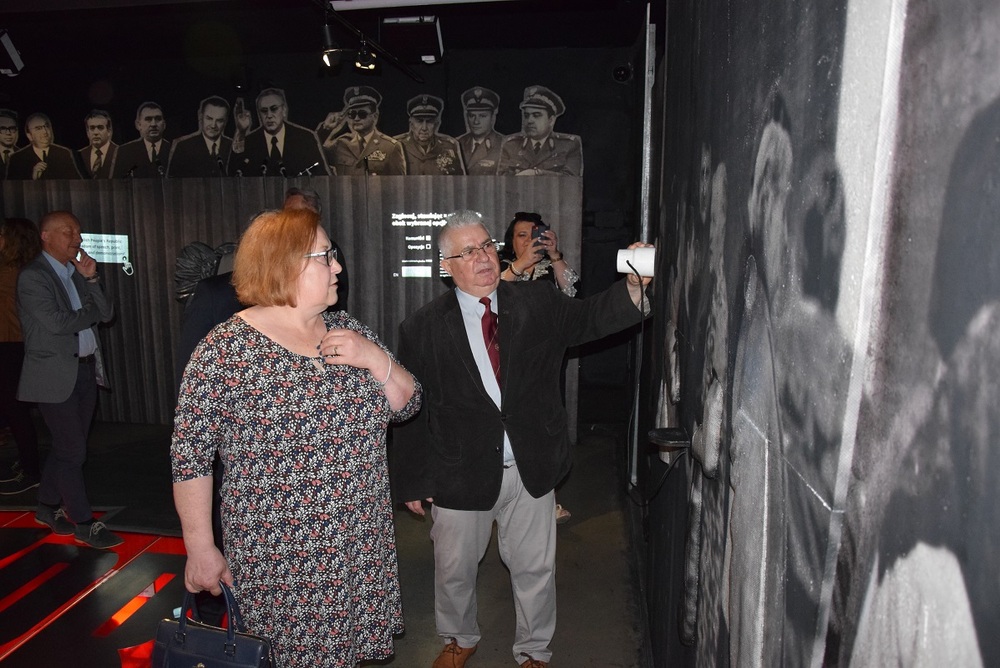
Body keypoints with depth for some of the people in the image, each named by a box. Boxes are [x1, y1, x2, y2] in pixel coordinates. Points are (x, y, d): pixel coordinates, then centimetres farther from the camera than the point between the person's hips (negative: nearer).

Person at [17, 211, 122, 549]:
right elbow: (57, 323, -20)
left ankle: (48, 506, 34)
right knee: (72, 450, -2)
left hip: (86, 369, 7)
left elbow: (107, 313, 5)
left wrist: (91, 279, -8)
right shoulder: (32, 277, -10)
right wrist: (92, 310, -4)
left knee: (66, 446, 17)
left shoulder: (78, 272, 11)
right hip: (56, 375, -7)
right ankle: (84, 522, 8)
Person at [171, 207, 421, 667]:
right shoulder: (224, 349, -14)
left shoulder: (351, 332, 2)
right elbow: (190, 455, -9)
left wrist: (376, 359, -13)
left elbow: (407, 405, 4)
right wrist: (200, 550, -7)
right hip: (277, 561, -4)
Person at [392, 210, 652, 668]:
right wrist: (412, 480, -3)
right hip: (460, 473, -1)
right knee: (454, 570, 19)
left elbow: (589, 318, -13)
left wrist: (634, 285, -32)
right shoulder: (424, 328, -7)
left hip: (531, 470, 1)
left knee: (535, 568, 16)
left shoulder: (537, 303, -1)